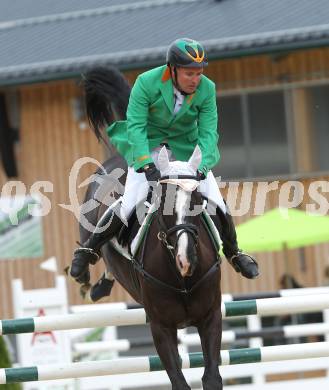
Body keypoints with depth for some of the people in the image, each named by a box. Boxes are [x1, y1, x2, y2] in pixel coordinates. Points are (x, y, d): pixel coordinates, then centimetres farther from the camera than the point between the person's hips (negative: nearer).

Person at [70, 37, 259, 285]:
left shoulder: (207, 89, -15)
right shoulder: (147, 83, -23)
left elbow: (208, 132, -16)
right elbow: (135, 125, -26)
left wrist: (202, 166, -32)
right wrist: (146, 163, -39)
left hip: (187, 148, 3)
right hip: (148, 147, -3)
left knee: (217, 202, -6)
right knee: (129, 205, -15)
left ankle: (234, 253, 18)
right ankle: (89, 250, 4)